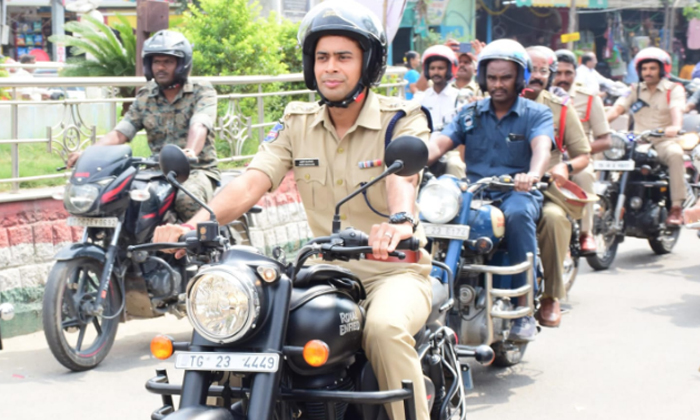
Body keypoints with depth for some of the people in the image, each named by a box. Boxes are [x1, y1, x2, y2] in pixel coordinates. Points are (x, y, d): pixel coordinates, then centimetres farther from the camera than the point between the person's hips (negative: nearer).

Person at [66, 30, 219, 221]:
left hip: (198, 169, -4)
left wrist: (190, 152, -42)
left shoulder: (202, 91, 1)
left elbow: (199, 126, -19)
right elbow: (120, 132, 4)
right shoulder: (145, 98, 14)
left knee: (187, 199, -38)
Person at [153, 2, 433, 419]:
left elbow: (402, 176, -27)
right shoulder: (296, 123, 7)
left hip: (395, 269, -4)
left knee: (385, 328, -35)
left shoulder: (402, 118, -5)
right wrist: (195, 223, -26)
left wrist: (400, 221, -51)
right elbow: (252, 182, -7)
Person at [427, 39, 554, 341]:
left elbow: (541, 147, -14)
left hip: (517, 191, -3)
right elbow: (440, 143, 1)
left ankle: (524, 308, -32)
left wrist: (533, 174, -39)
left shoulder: (536, 113, 7)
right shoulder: (470, 113, 17)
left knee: (518, 213, -38)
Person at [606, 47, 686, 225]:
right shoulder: (635, 90, 16)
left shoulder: (673, 89, 4)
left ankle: (676, 207, -34)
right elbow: (617, 109, 2)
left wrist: (675, 126, -39)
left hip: (664, 141, -4)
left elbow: (677, 110, -15)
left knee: (675, 154, -37)